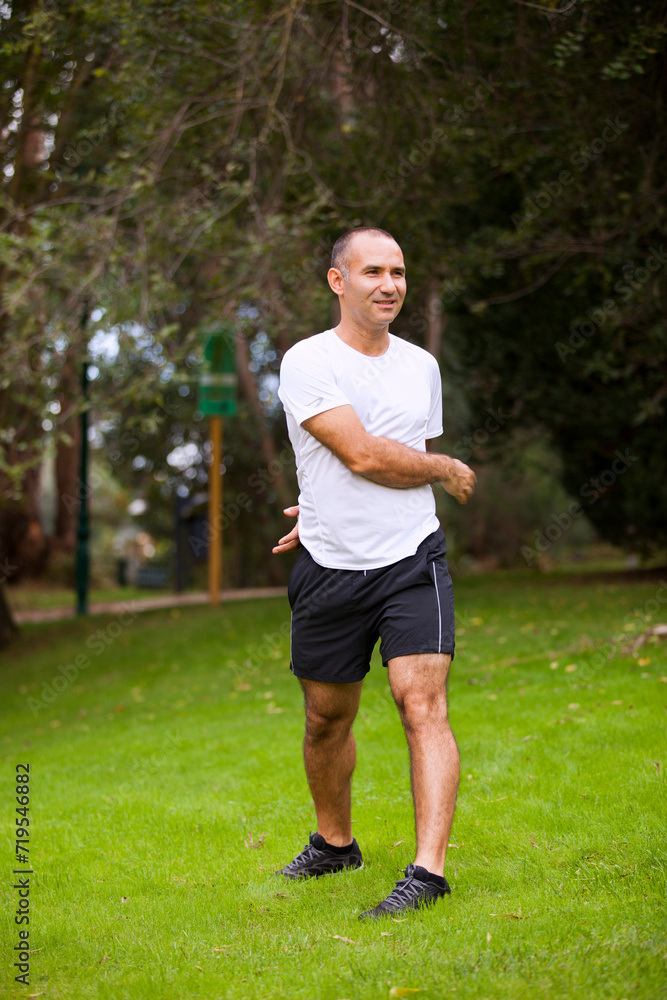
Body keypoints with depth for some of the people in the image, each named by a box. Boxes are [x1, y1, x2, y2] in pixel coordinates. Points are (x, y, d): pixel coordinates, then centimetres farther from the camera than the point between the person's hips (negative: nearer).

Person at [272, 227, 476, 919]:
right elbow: (363, 454, -17)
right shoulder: (307, 362, -7)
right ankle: (334, 843, 34)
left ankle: (429, 868, -17)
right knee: (326, 721, 11)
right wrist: (448, 469, -3)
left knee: (423, 706, -15)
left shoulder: (422, 366, 11)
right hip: (328, 572, -2)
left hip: (412, 561, 2)